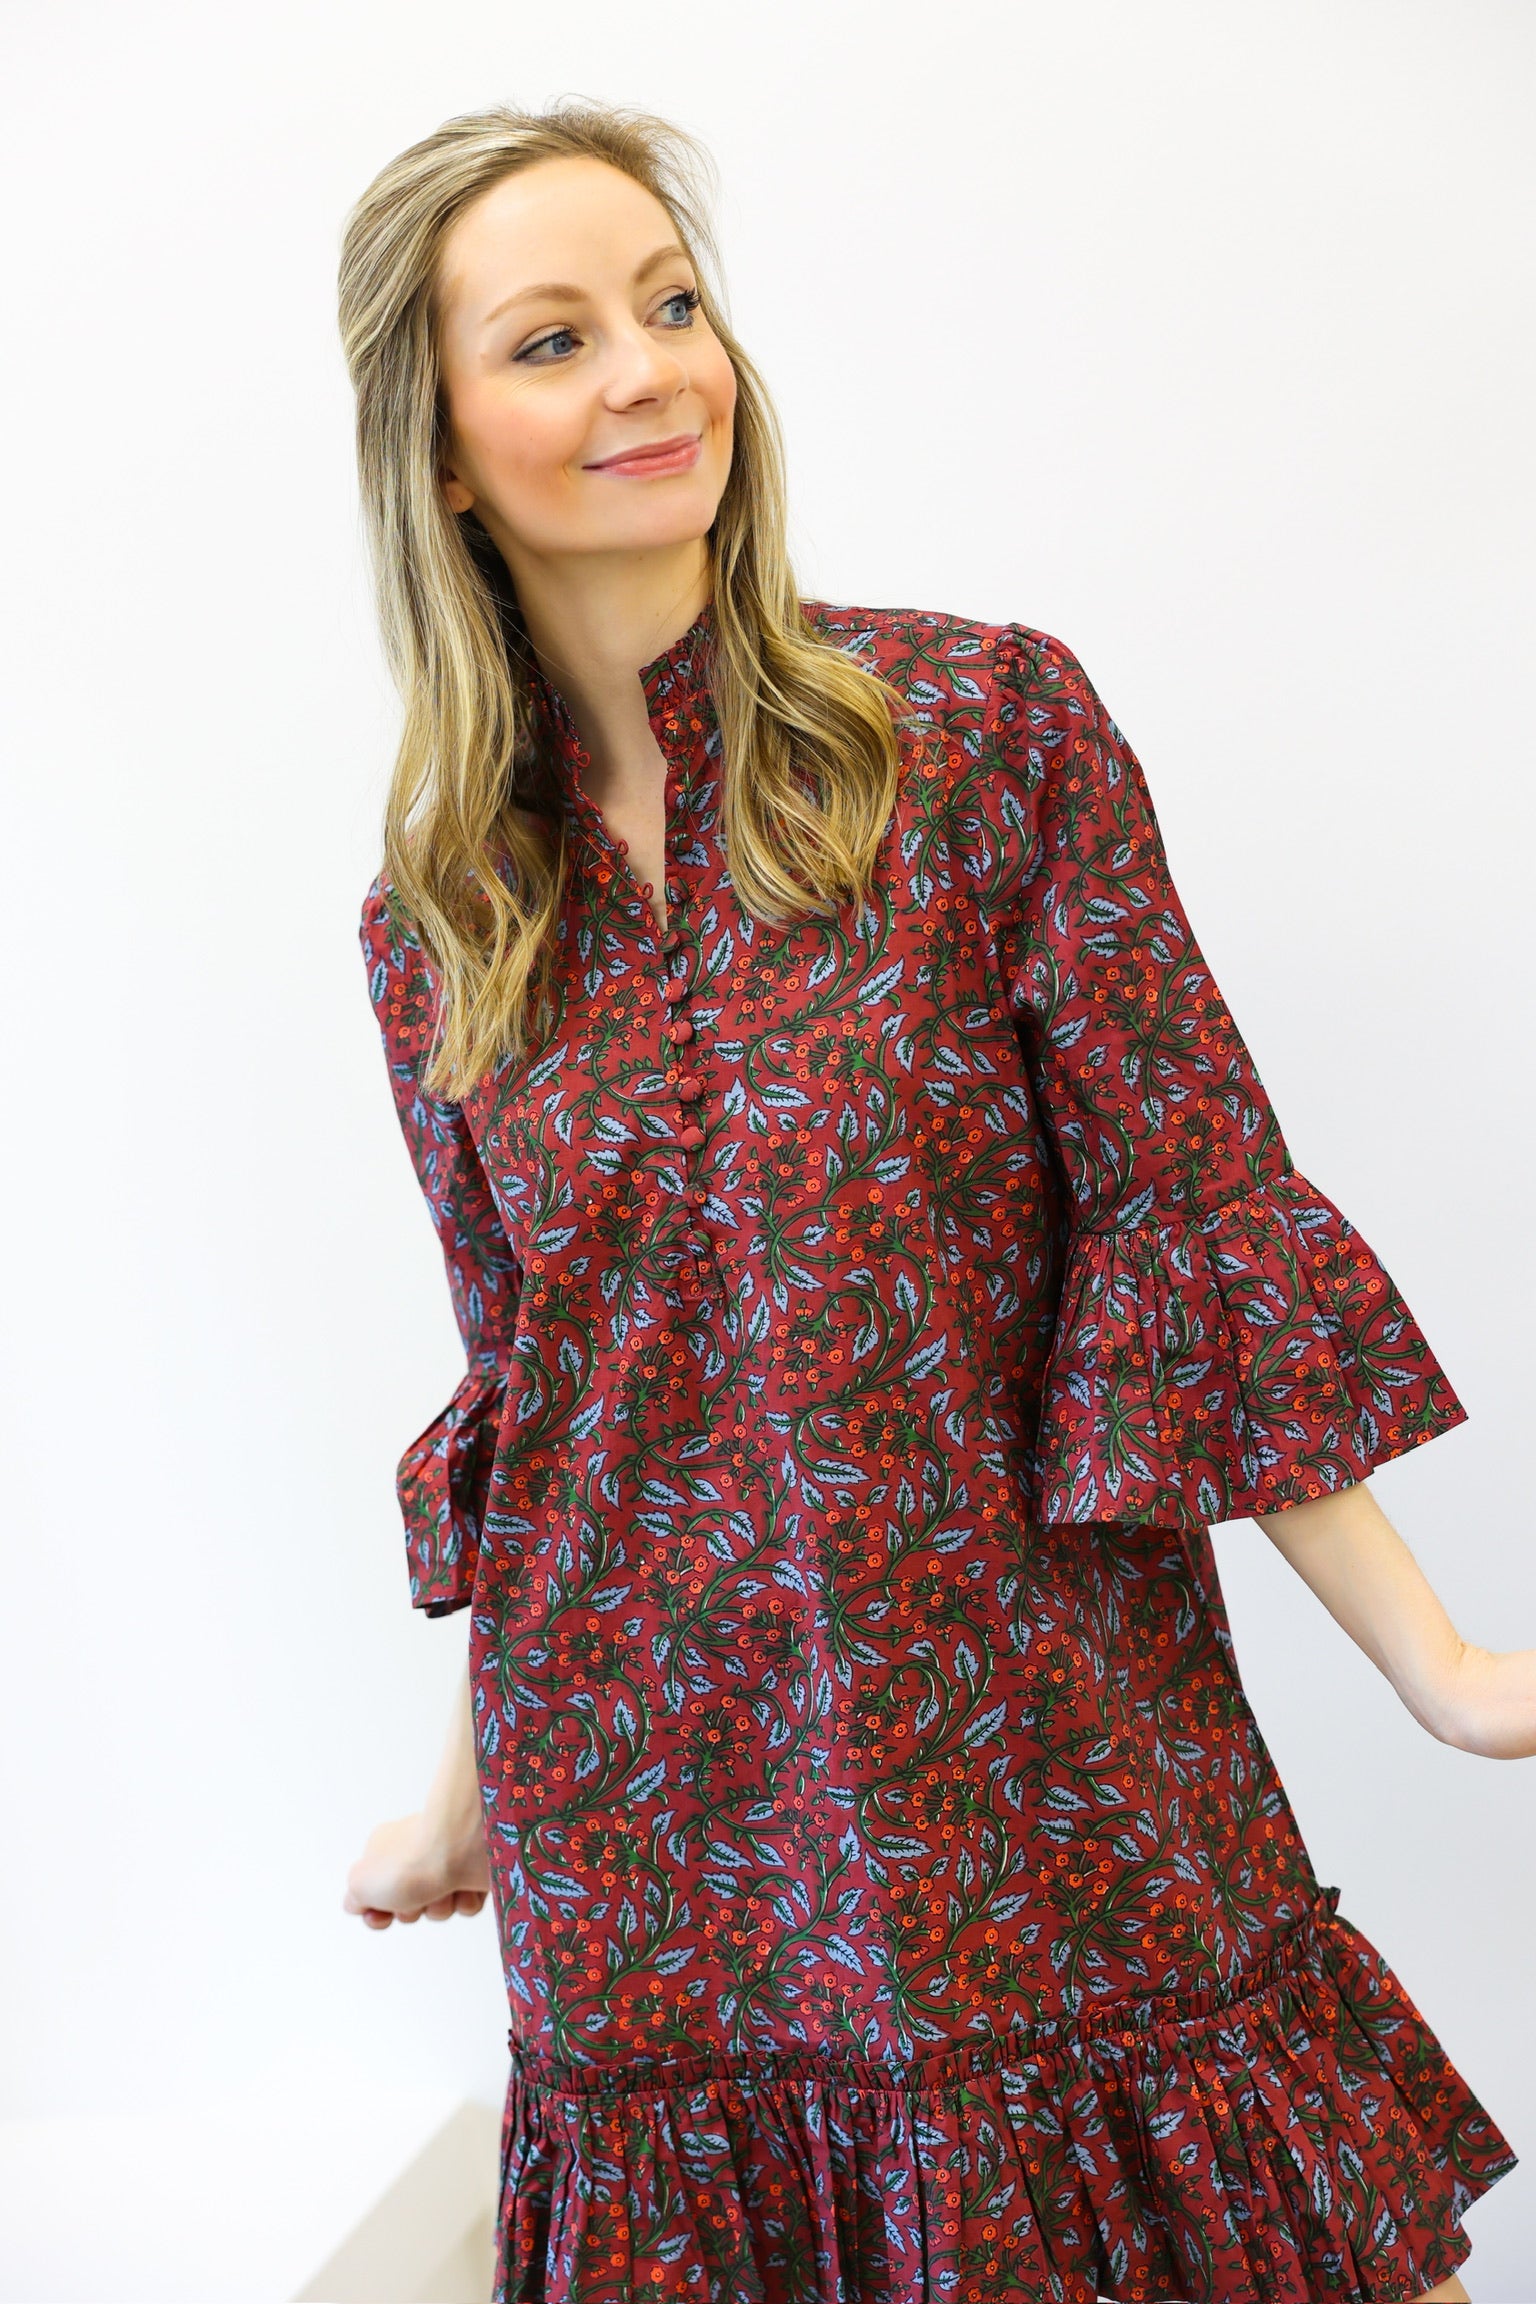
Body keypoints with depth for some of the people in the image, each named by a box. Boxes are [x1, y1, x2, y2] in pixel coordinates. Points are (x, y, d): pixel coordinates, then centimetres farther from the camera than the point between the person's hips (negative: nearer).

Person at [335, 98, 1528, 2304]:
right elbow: (528, 1409, 12)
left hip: (1046, 1789, -2)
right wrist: (468, 1806, 17)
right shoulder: (437, 922, 3)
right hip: (655, 1868, 3)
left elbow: (1197, 1232, -7)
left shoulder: (990, 725, -6)